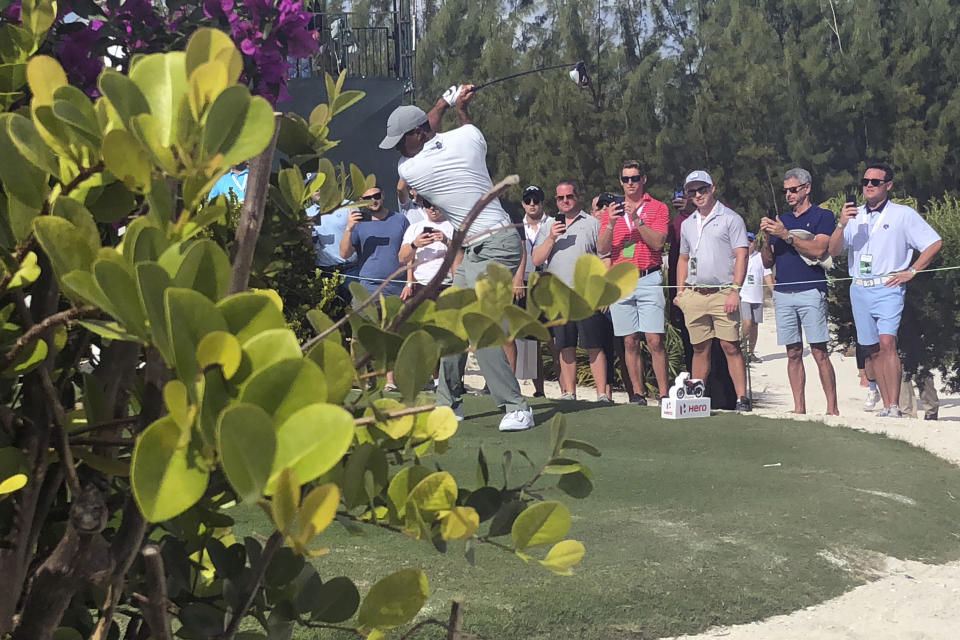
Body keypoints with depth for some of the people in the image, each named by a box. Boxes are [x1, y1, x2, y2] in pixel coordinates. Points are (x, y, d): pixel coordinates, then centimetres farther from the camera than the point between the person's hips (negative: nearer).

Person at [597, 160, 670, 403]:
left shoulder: (657, 208, 6)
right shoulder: (612, 209, 13)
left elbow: (657, 242, -8)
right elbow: (602, 249, 4)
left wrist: (636, 219, -17)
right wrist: (611, 224, -12)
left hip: (649, 280, -3)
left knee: (654, 340, -10)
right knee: (630, 342, 3)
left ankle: (663, 393, -6)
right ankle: (638, 394, 7)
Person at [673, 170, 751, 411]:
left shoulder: (730, 218, 1)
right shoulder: (688, 224, 19)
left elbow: (741, 256, -5)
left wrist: (735, 290, -13)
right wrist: (680, 291, 14)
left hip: (722, 293, -5)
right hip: (693, 295, 5)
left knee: (731, 346, -8)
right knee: (700, 348, 8)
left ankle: (742, 398, -7)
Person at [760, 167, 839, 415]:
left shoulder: (823, 216, 4)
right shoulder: (781, 220, 19)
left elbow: (818, 250, -12)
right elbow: (767, 262, 17)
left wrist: (786, 235, -13)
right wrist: (767, 239, -1)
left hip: (811, 291, -5)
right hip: (782, 293, 5)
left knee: (819, 352, -7)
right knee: (793, 353, 5)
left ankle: (832, 408, -5)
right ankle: (799, 408, 7)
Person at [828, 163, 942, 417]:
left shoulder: (903, 214, 3)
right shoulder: (854, 216, 14)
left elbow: (934, 243, 2)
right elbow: (833, 251, 6)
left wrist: (911, 271, -5)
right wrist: (841, 224, -11)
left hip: (887, 288, -5)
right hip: (859, 289, 5)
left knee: (887, 341, -21)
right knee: (873, 349, 6)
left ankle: (894, 406, -23)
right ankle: (886, 405, 11)